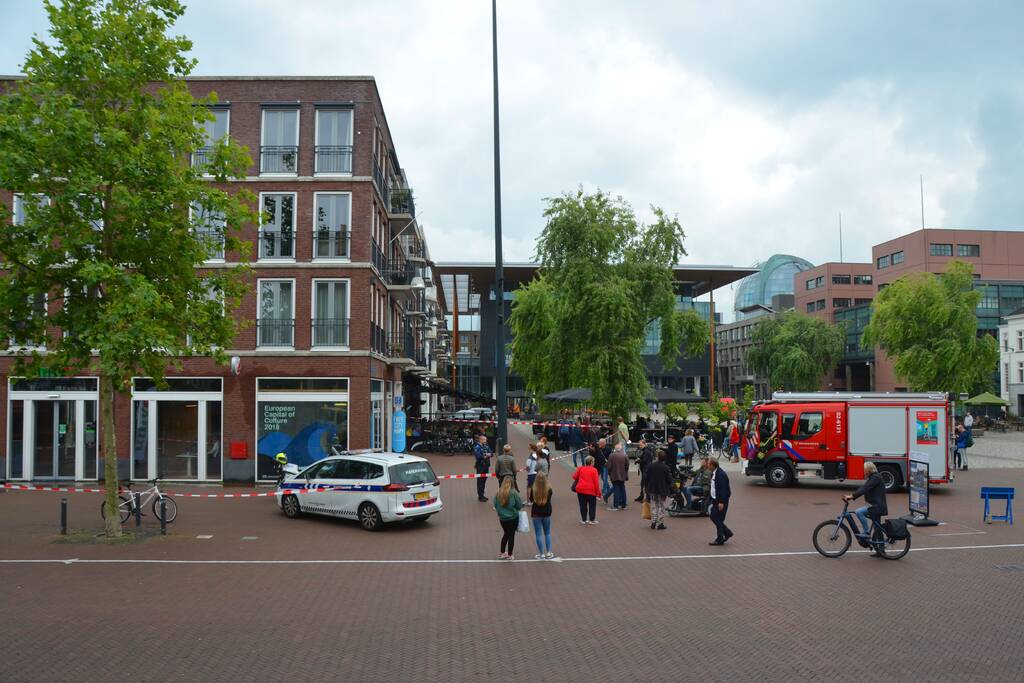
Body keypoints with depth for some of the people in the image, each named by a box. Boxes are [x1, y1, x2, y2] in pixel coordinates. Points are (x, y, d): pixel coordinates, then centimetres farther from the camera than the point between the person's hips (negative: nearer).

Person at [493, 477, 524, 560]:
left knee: (506, 534, 22)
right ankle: (509, 555, 13)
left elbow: (495, 505, 0)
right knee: (511, 535, 8)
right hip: (513, 518, -4)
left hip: (502, 518, 4)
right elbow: (519, 505, -11)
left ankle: (502, 553, 28)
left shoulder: (498, 493, -8)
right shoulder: (514, 493, -17)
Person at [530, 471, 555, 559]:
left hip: (536, 514, -2)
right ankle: (548, 553, 17)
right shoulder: (549, 490, -13)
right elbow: (549, 500, 4)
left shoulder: (533, 489, -16)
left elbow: (531, 499, 1)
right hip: (546, 513, 2)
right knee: (547, 533, 18)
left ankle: (542, 554, 7)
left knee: (538, 534, 6)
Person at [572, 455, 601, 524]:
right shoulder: (594, 470, -5)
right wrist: (598, 492, -2)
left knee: (583, 505, 10)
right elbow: (596, 482, -8)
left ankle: (583, 520, 13)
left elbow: (574, 477, 3)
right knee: (592, 505, 11)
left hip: (581, 490, 2)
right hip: (591, 490, -2)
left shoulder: (580, 468, 2)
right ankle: (592, 520, 12)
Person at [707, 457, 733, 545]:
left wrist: (721, 502, -25)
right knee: (713, 517, 15)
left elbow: (723, 489, -25)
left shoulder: (720, 474, -23)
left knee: (718, 519, -3)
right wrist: (712, 500, 19)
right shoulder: (713, 473, 9)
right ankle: (727, 533, 26)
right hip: (715, 500, 10)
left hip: (721, 501, -10)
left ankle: (720, 539, 8)